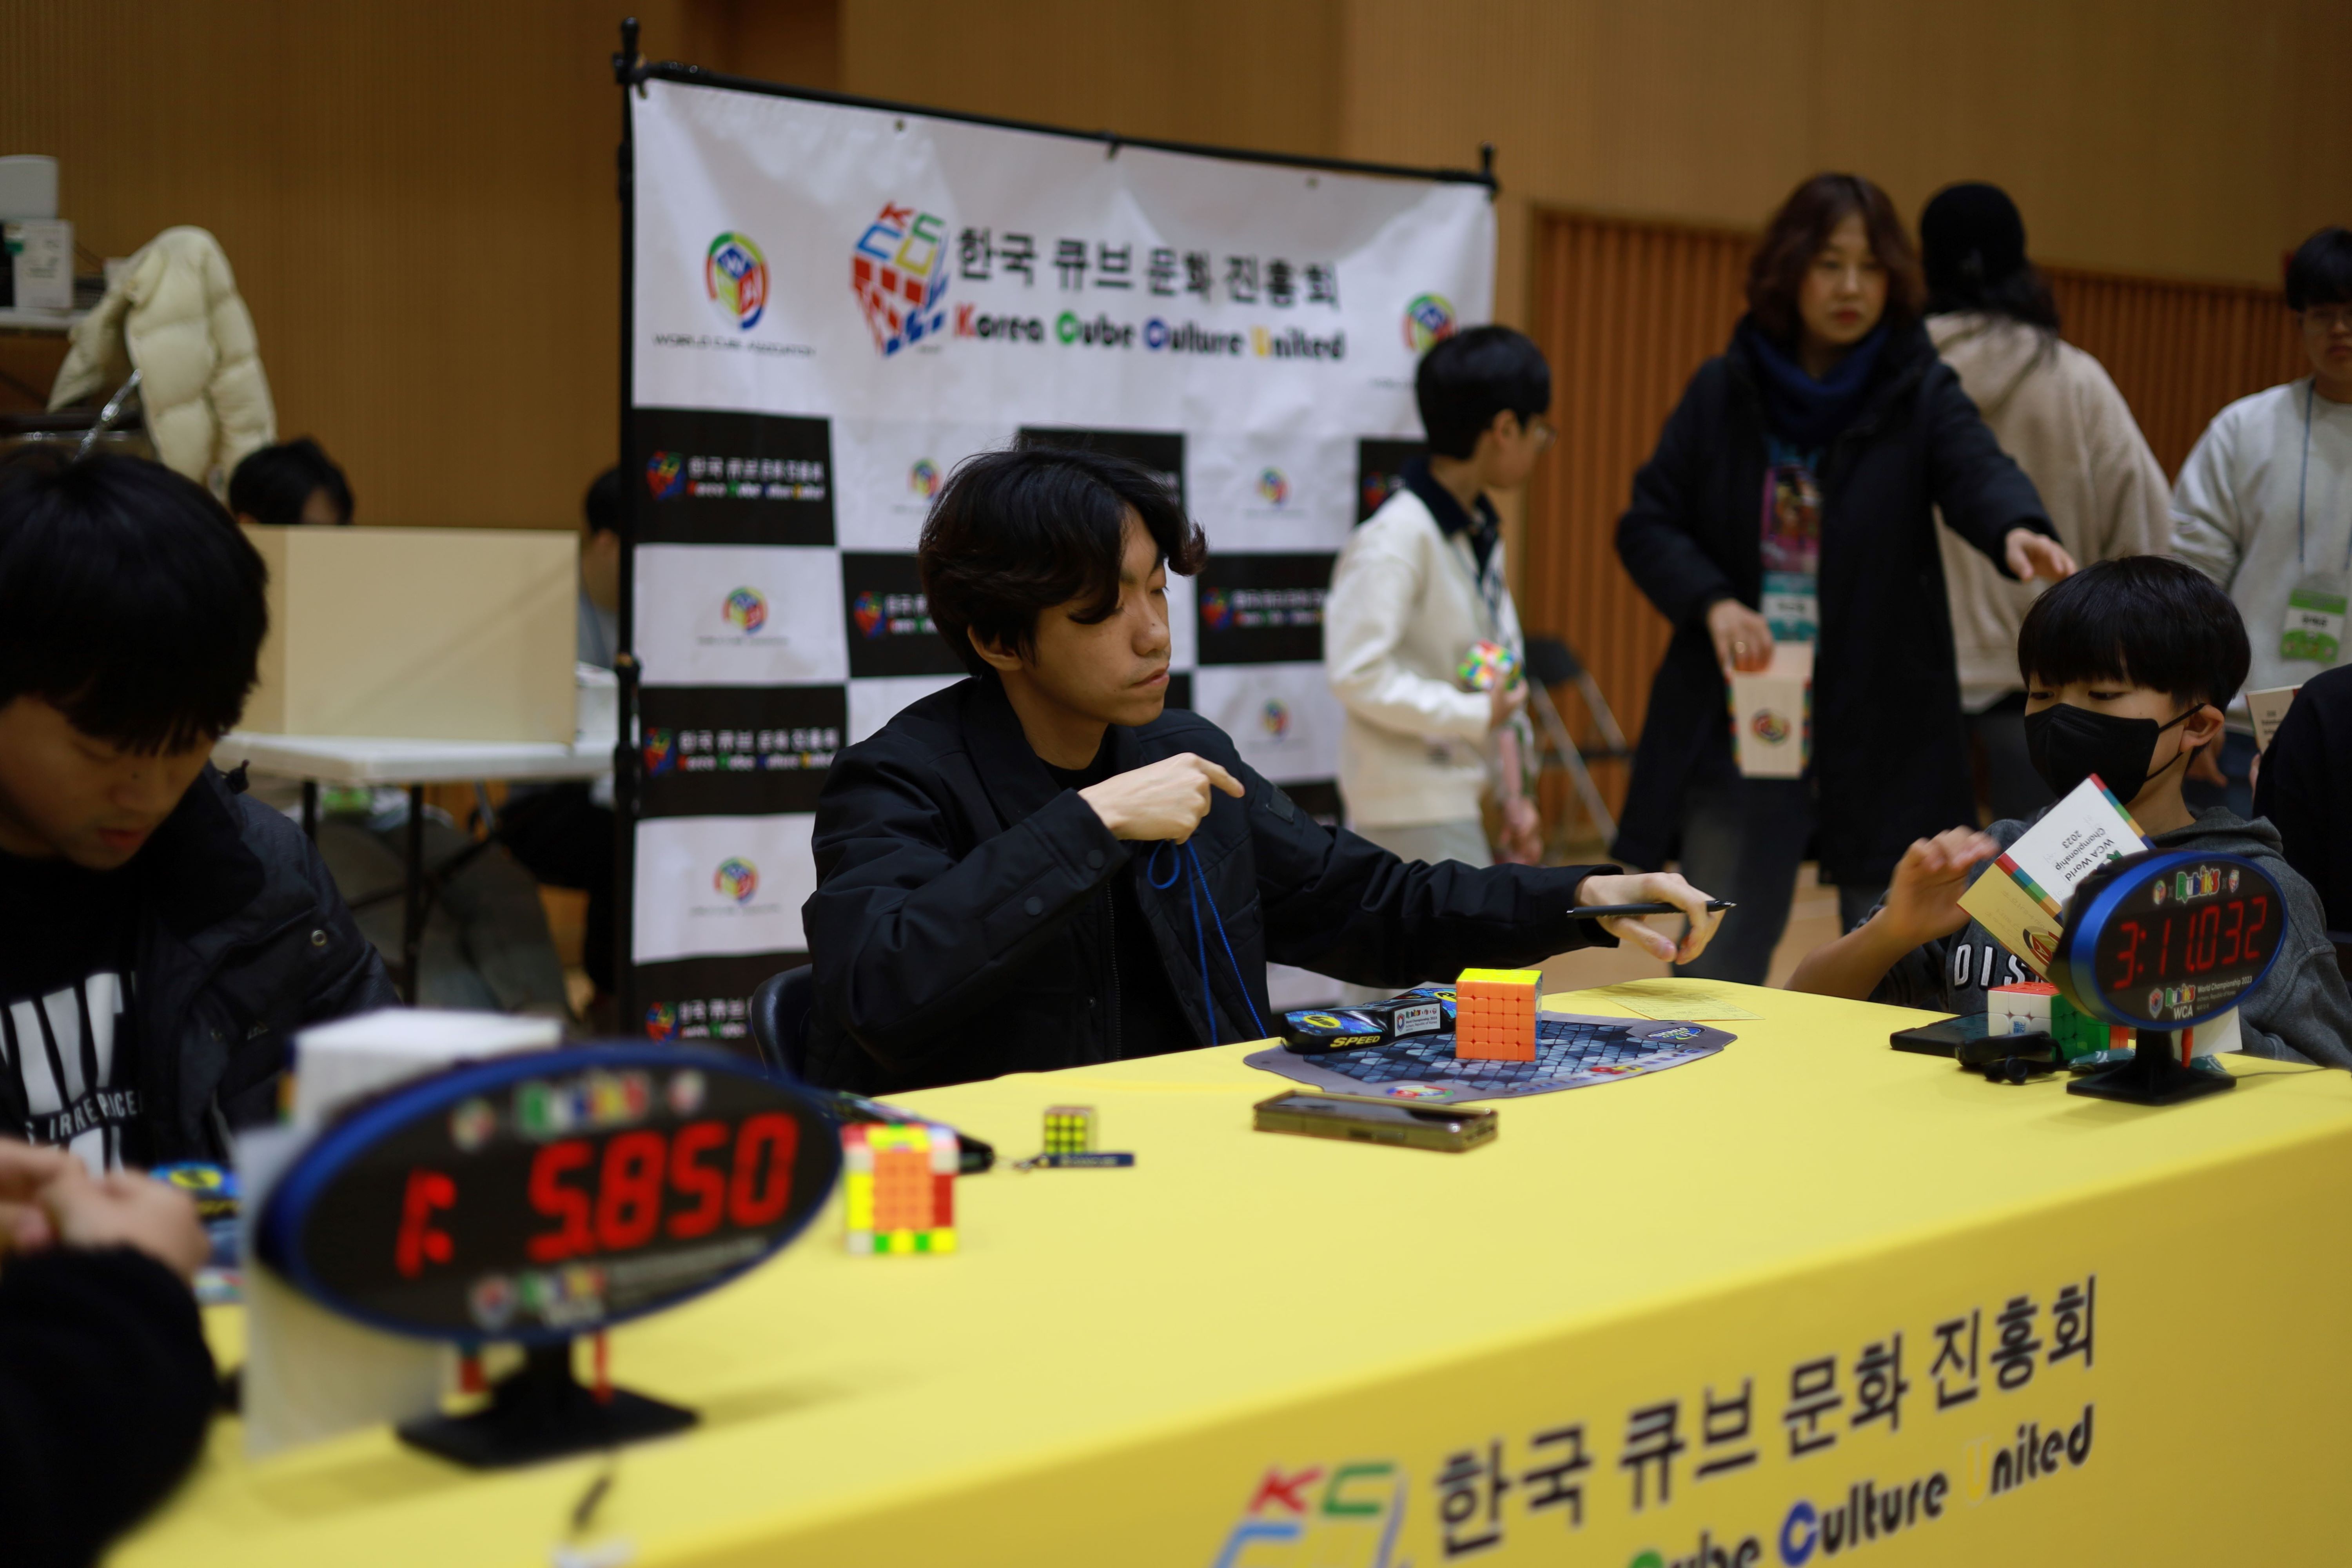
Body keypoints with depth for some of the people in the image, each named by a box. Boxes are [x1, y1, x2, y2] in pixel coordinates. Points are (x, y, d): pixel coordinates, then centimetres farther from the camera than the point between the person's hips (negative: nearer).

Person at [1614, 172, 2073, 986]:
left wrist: (2018, 530, -43)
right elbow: (1647, 523, 5)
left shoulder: (1919, 393, -1)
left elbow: (1979, 470, -20)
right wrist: (1712, 603, -14)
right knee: (1712, 976, 8)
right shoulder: (1723, 392, 5)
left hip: (1885, 736, -1)